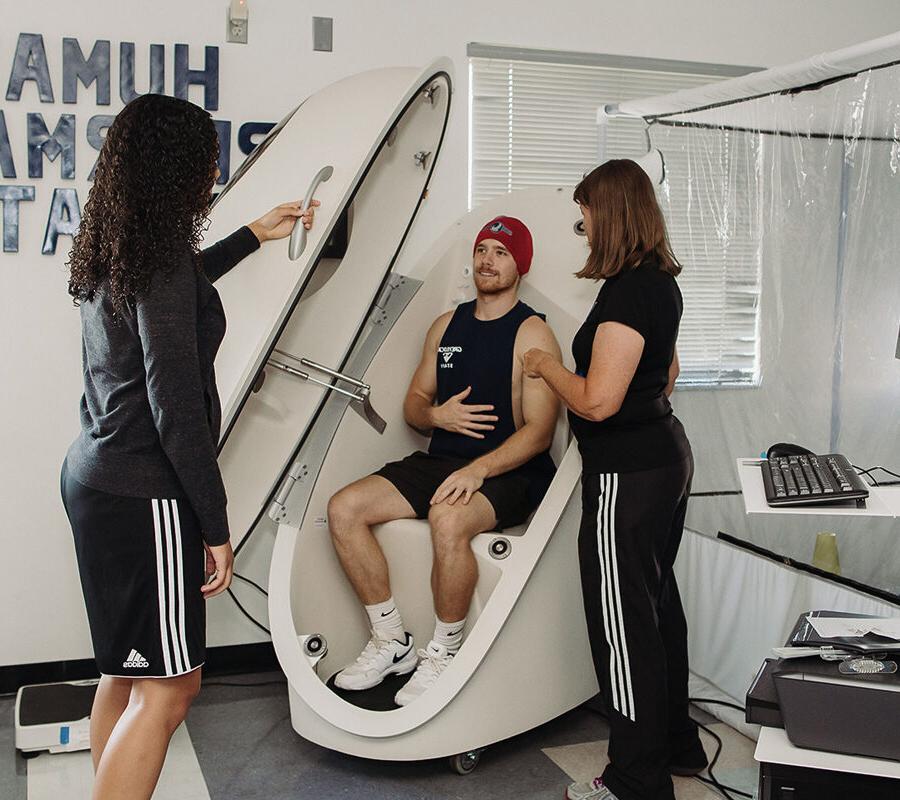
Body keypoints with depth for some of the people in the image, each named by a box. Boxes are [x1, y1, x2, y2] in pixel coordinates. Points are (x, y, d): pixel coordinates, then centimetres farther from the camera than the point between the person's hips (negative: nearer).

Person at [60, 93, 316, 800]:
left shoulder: (112, 255, 9)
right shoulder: (161, 258, -18)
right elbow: (175, 407, -22)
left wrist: (254, 235, 43)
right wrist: (216, 527, -16)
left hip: (97, 476, 10)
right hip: (144, 495, -10)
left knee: (126, 672, 19)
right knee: (168, 687, -1)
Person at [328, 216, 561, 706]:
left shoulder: (532, 334, -5)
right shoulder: (447, 325, 15)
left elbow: (539, 430, -13)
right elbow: (414, 403, 18)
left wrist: (479, 469, -27)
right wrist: (436, 415, -7)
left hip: (508, 473, -6)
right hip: (438, 461, 7)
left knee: (448, 520, -38)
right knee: (343, 509, -13)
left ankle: (443, 653, -16)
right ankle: (391, 641, -3)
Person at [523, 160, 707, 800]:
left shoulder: (627, 292, -22)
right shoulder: (662, 283, 10)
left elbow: (598, 400, -26)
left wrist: (548, 367, -10)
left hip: (628, 472, -10)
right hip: (667, 453, 10)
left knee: (624, 622, 0)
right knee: (657, 603, 20)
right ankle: (677, 746, 35)